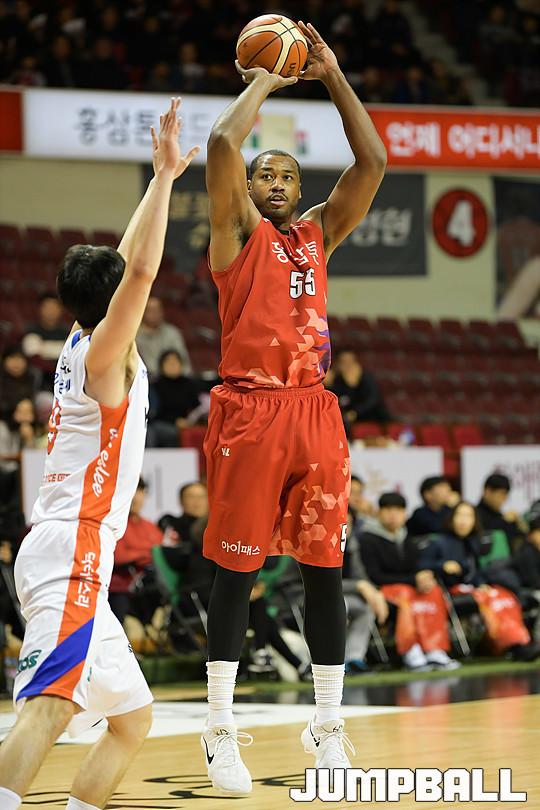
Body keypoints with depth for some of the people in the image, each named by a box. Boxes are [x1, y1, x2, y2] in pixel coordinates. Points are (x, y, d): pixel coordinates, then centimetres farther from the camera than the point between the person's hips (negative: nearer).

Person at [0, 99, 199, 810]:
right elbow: (141, 271, -21)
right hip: (72, 546, -10)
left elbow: (126, 264, 31)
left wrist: (163, 179, 34)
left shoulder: (83, 345, 17)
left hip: (68, 554, 10)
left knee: (132, 719, 14)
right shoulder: (104, 352, -5)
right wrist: (164, 176, -15)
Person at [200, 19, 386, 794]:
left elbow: (372, 161, 9)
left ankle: (328, 729, 11)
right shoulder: (238, 232, 4)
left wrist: (334, 78, 8)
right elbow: (223, 144, -12)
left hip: (314, 412, 5)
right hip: (250, 410, -5)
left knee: (325, 570, 4)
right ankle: (220, 729, 5)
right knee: (236, 571, -1)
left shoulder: (319, 235, 17)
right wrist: (264, 81, 3)